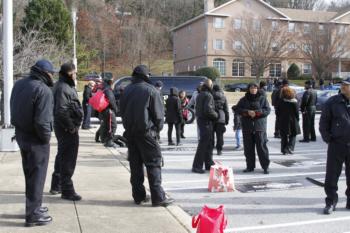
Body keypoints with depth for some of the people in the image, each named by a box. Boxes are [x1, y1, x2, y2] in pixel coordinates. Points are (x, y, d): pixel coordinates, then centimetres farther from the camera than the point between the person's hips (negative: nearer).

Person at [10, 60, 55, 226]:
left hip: (21, 135, 9)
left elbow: (15, 110, 13)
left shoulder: (19, 85, 7)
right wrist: (46, 138, -13)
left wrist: (19, 128, 15)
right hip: (36, 139, -9)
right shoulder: (43, 90, -22)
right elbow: (42, 120, -26)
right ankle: (33, 214, 12)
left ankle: (33, 205, 35)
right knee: (37, 176, 3)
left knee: (29, 174, 21)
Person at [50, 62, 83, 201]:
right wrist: (71, 127, -20)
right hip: (67, 129, -11)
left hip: (65, 128, 11)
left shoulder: (66, 86, 14)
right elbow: (61, 111, -27)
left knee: (62, 156, 20)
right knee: (68, 159, -4)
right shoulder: (63, 88, -18)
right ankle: (67, 191, 5)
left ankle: (56, 186, 33)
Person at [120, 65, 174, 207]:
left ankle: (138, 196, 15)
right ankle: (158, 197, -5)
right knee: (153, 163, -3)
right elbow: (158, 113, -7)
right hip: (146, 131, -6)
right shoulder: (150, 90, -7)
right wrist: (158, 127, 7)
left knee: (135, 163, 10)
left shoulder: (127, 90, 11)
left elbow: (122, 111, 16)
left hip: (129, 131, 6)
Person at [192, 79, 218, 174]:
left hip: (200, 119, 9)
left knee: (209, 144, 17)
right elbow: (208, 109, -24)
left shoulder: (199, 95, 14)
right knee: (203, 144, -6)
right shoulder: (208, 95, -14)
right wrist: (216, 115, -9)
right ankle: (197, 166, -4)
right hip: (206, 121, -9)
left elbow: (197, 109, 18)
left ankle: (209, 164, 25)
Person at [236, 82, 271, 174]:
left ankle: (265, 166, 4)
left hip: (259, 126, -2)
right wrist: (247, 112, -14)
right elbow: (238, 109, 1)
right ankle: (250, 166, 15)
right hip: (247, 127, 2)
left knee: (261, 146, -4)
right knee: (248, 148, 5)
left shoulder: (262, 99, 5)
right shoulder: (243, 100, 10)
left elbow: (267, 110, -2)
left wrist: (256, 112, -16)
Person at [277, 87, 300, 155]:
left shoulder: (281, 102, -2)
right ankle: (290, 148, -6)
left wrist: (280, 119, 10)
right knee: (292, 136, 9)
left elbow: (278, 111, 1)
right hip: (292, 121, -2)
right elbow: (297, 112, -6)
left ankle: (284, 150, 13)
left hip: (283, 121, 2)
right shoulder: (294, 102, -8)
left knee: (284, 136, 11)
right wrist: (297, 119, 6)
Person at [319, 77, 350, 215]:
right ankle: (331, 202, 14)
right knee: (331, 176, 1)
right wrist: (327, 138, -4)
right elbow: (324, 122, 2)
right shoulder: (333, 102, -3)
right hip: (336, 145, -2)